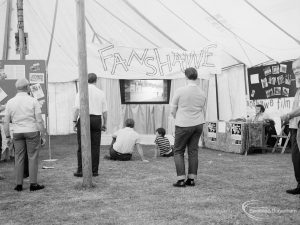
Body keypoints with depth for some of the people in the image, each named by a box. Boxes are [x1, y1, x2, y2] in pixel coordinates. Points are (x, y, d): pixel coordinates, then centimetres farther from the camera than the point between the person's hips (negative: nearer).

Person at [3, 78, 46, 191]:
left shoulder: (10, 102, 2)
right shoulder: (33, 101, -8)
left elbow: (6, 121, 3)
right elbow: (39, 120, -10)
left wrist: (8, 136, 10)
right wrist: (43, 134, -3)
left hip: (17, 133, 3)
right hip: (32, 131, -3)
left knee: (19, 158, 8)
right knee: (33, 158, 3)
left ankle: (19, 184, 11)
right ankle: (33, 184, 4)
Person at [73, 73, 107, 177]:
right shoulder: (101, 93, 8)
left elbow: (77, 108, -7)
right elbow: (105, 111, 8)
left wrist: (74, 121, -2)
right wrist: (104, 124, 15)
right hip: (97, 119, 2)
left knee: (82, 146, 1)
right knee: (95, 146, 5)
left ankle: (80, 170, 1)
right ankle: (94, 171, 6)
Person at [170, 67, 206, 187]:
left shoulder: (180, 91, -14)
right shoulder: (202, 93, 0)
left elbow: (173, 110, -5)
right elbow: (203, 111, 11)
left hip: (183, 125, -4)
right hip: (198, 125, 5)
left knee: (178, 152, 5)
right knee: (193, 151, 9)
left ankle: (181, 180, 0)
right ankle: (191, 179, 10)